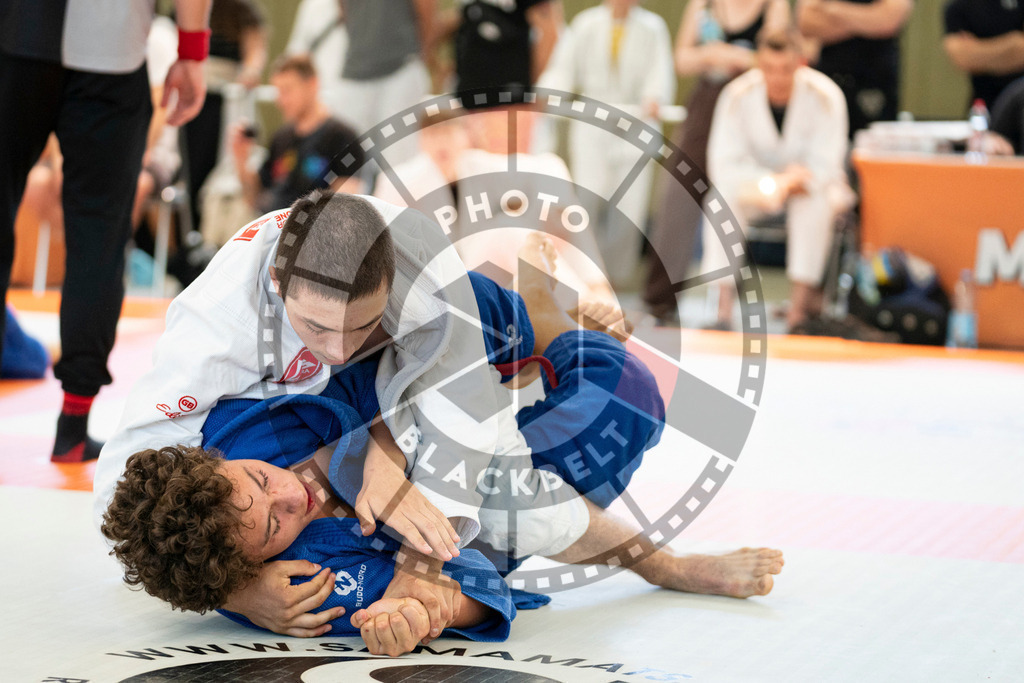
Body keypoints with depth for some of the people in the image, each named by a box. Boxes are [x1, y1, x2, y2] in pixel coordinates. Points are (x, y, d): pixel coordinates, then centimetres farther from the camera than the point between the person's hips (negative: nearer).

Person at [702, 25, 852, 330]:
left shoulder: (825, 96, -20)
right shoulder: (737, 96, -16)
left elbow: (825, 167, -21)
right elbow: (724, 164, -19)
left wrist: (788, 182, -42)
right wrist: (770, 182, -36)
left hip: (812, 187, -1)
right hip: (758, 182, 1)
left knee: (815, 201, -36)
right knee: (724, 197, -30)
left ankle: (800, 302, -32)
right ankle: (724, 302, -30)